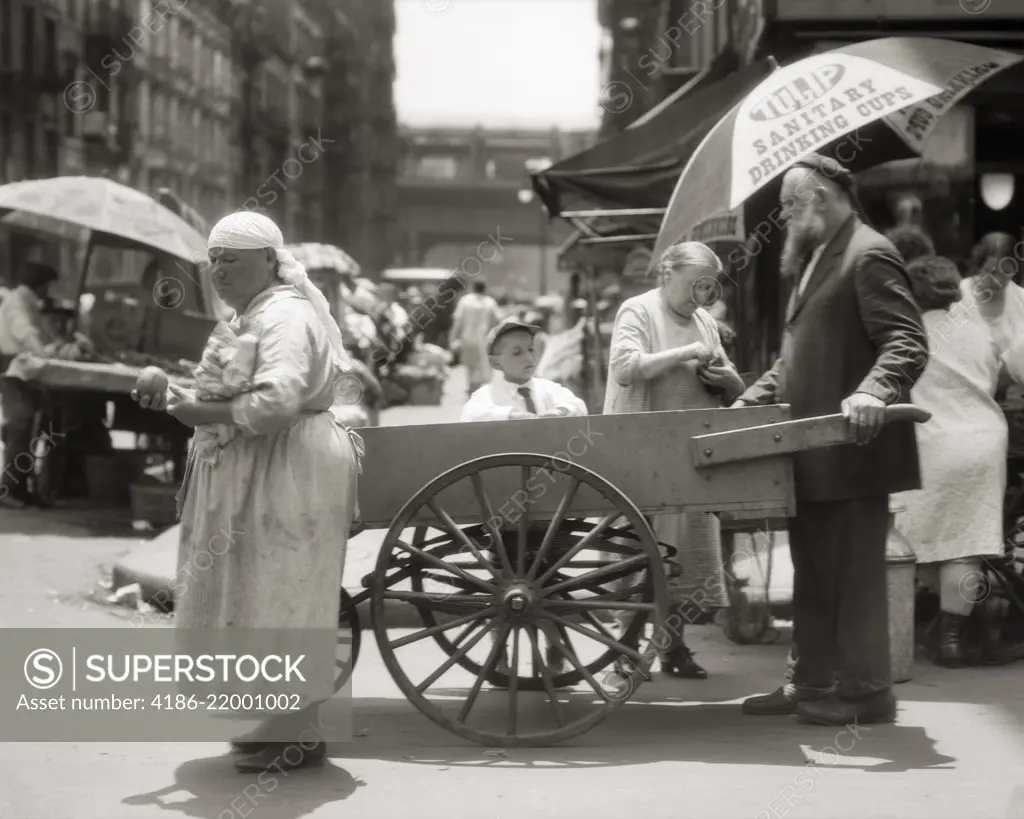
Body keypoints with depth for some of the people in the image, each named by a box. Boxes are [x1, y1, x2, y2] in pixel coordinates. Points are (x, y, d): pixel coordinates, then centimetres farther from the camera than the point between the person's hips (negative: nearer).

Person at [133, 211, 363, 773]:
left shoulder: (284, 316, -16)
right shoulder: (251, 314, 17)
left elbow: (277, 400, -29)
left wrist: (204, 413, -19)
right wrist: (178, 398, 6)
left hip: (288, 471, -10)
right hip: (252, 471, 10)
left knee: (282, 599, -4)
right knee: (250, 595, 13)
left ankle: (298, 736, 5)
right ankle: (265, 721, 22)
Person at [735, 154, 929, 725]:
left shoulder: (869, 256, -12)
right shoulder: (817, 260, 20)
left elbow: (908, 343, -21)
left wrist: (873, 391, -37)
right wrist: (750, 402, 20)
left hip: (850, 449, -10)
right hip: (812, 453, 10)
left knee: (855, 572, -3)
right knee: (813, 572, 14)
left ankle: (867, 692, 4)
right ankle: (811, 684, 21)